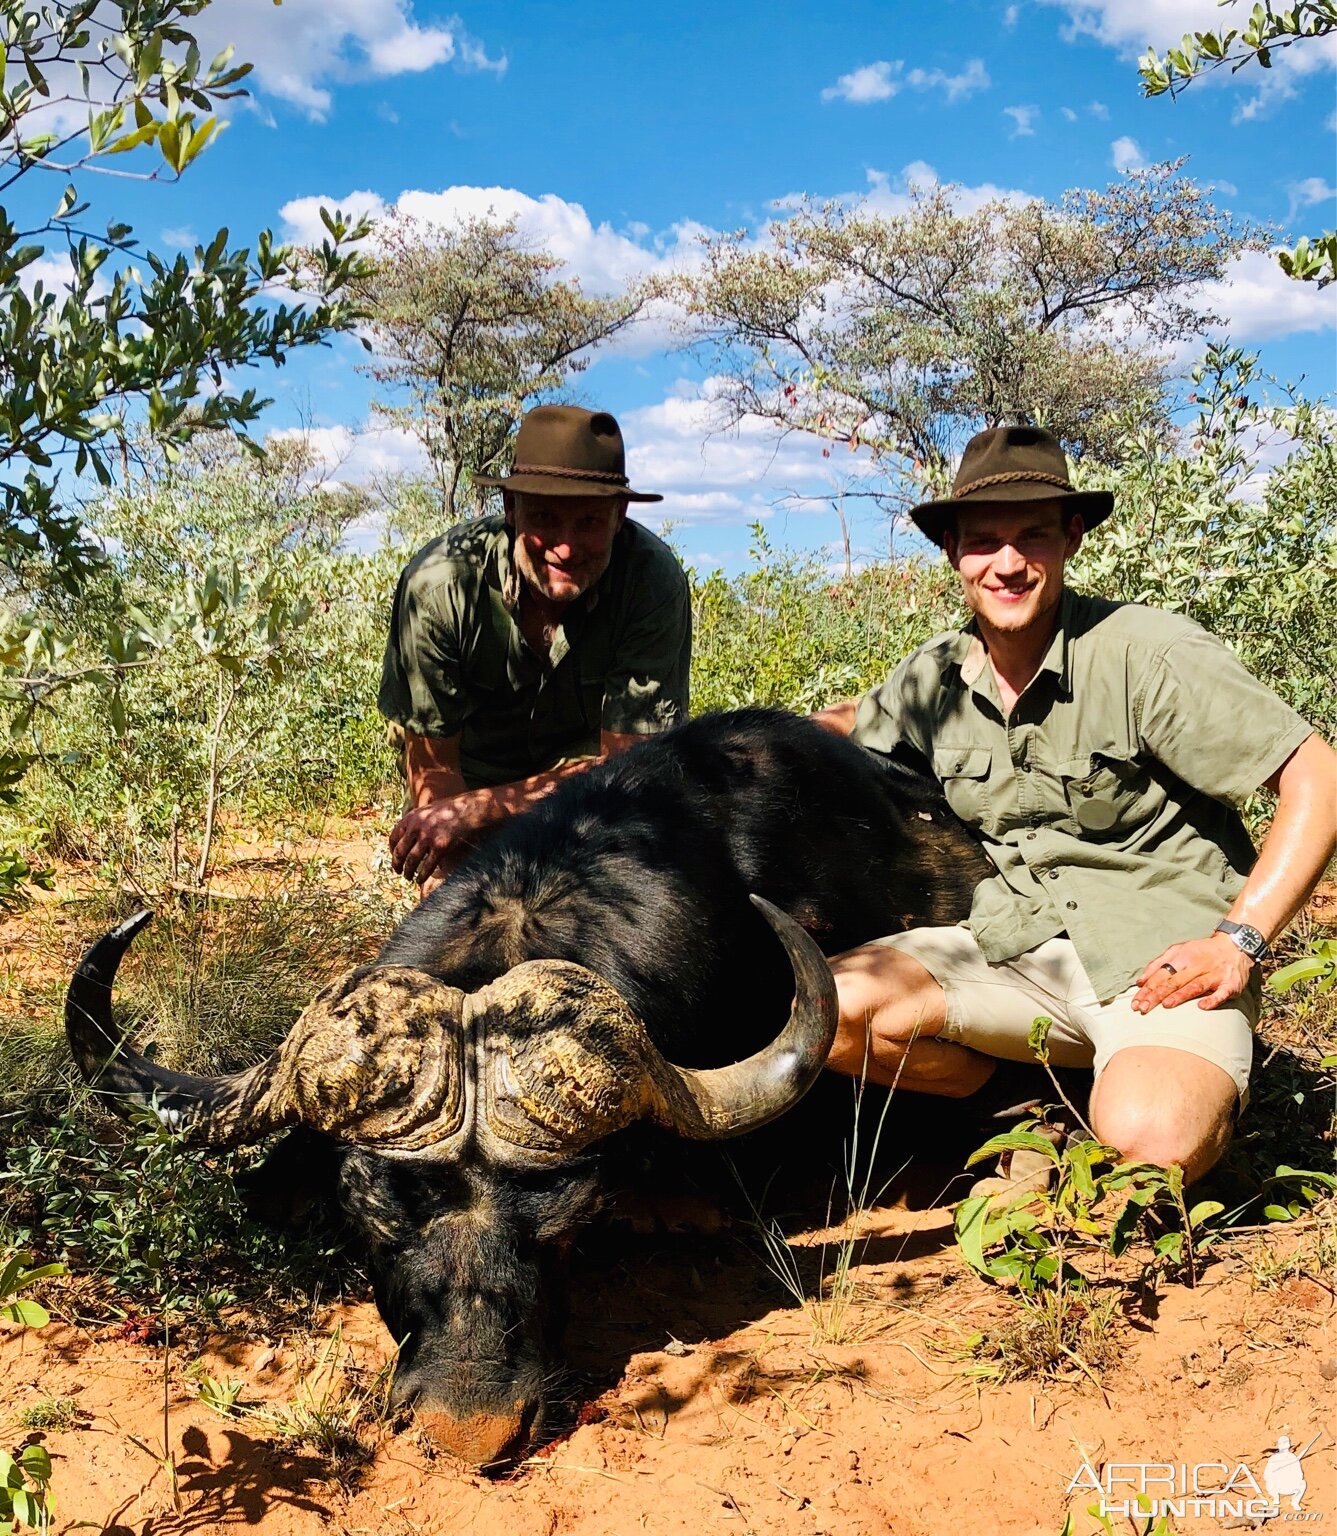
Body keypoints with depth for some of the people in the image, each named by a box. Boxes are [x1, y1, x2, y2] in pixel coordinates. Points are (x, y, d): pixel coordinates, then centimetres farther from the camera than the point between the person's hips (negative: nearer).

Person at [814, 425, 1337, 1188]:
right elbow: (853, 722, 27)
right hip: (1018, 947, 5)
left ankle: (1208, 1083, 6)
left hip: (1162, 957, -4)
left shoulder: (1145, 650, -14)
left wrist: (1240, 940, -17)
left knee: (1150, 1138, -33)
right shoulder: (933, 676, 4)